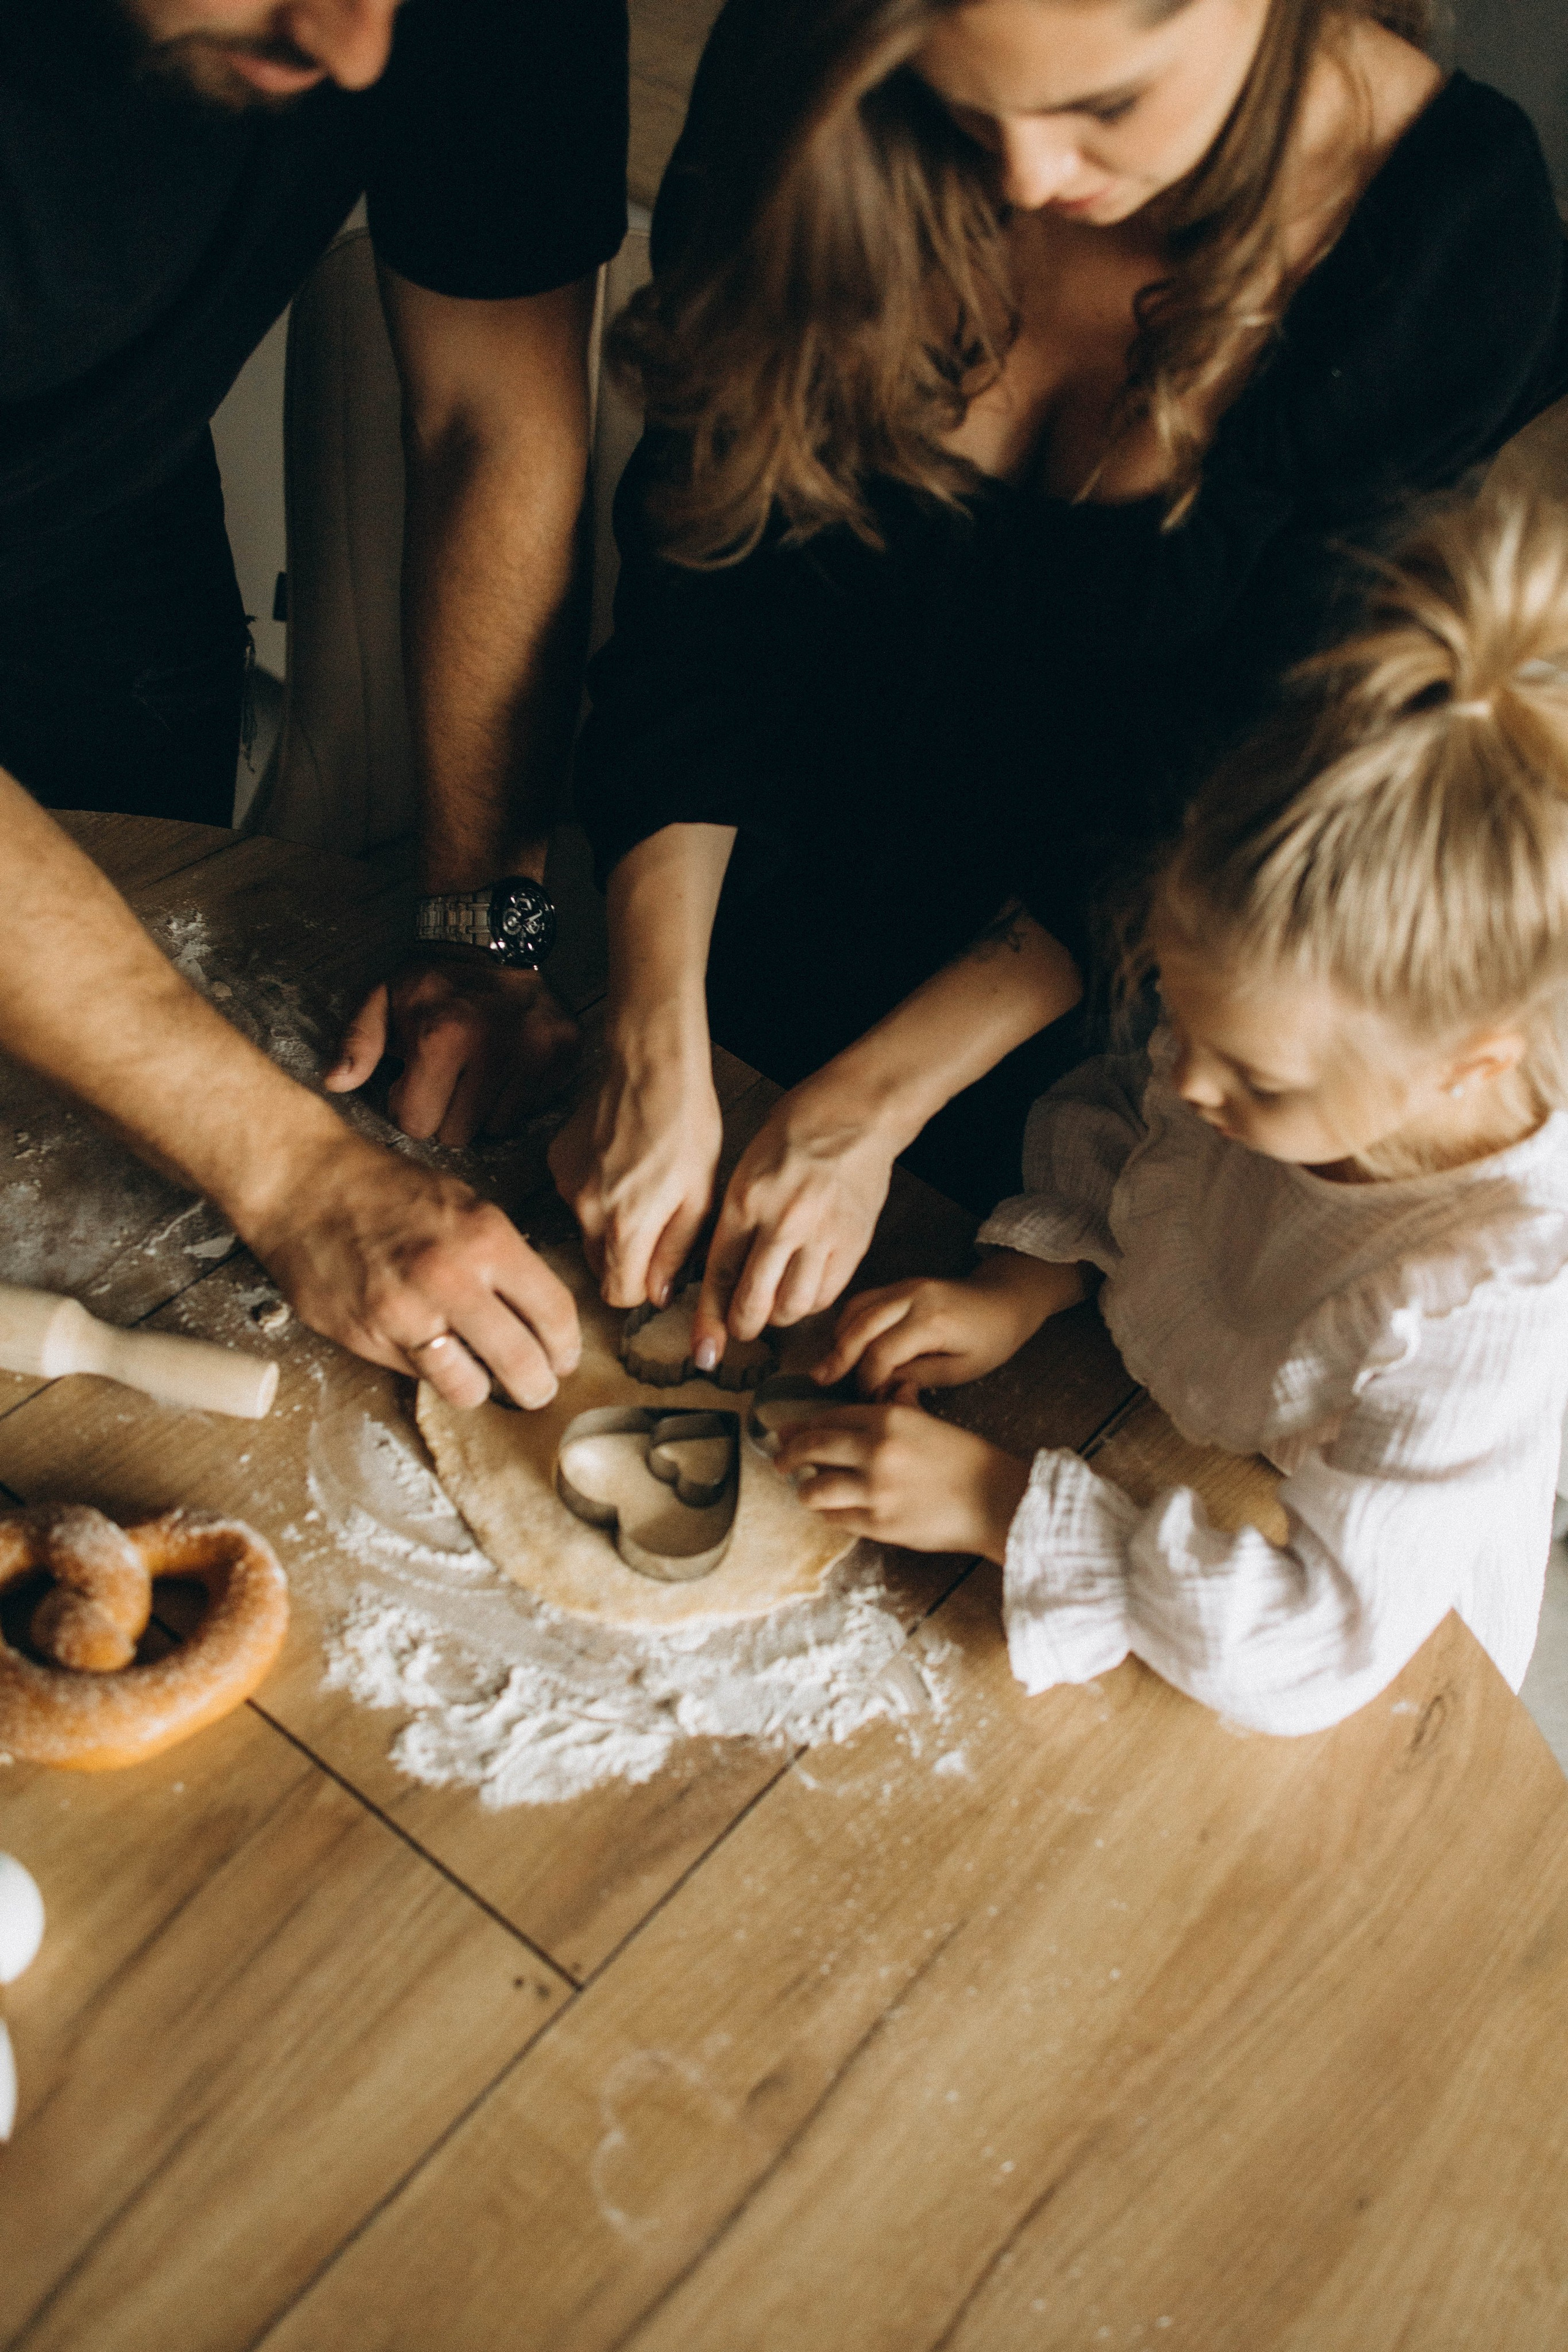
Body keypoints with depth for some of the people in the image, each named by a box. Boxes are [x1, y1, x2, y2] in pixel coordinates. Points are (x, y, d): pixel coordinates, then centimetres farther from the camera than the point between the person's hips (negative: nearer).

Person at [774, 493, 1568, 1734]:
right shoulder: (1297, 1042, -21)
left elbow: (1318, 1643, -34)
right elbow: (1114, 1107, 1)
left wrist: (999, 1505, -36)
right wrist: (1029, 1273, -17)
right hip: (1134, 1453, 5)